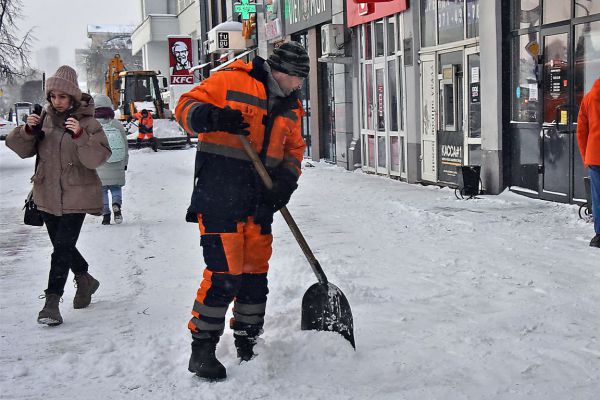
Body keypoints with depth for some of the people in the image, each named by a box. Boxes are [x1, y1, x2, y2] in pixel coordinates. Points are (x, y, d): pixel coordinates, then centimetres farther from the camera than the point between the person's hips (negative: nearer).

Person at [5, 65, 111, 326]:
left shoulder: (87, 123, -10)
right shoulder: (45, 119, 3)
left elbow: (97, 159, -20)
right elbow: (23, 150, 5)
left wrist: (80, 136, -34)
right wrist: (28, 131, -14)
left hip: (76, 196, -5)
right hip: (48, 195, 6)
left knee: (63, 248, -10)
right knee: (62, 246, 18)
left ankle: (52, 301, -4)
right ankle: (85, 280, 40)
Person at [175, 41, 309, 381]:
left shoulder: (291, 106, 16)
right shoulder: (231, 81, -6)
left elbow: (294, 148, 20)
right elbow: (186, 106, -6)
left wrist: (287, 179, 0)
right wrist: (212, 117, -28)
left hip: (260, 201, 7)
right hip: (220, 197, -7)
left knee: (255, 274, 11)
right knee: (224, 274, -10)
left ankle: (247, 344, 27)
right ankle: (202, 349, 3)